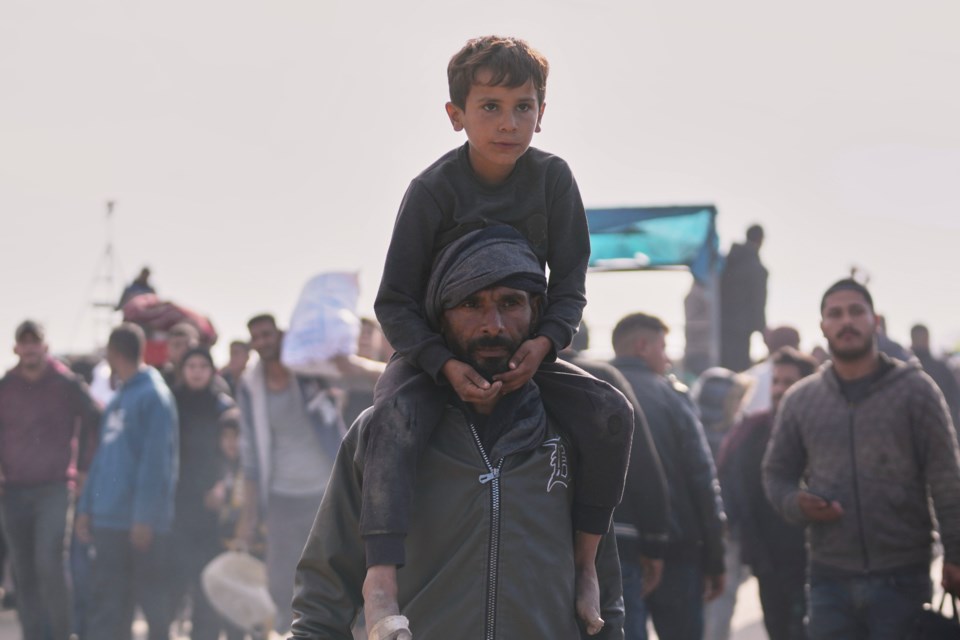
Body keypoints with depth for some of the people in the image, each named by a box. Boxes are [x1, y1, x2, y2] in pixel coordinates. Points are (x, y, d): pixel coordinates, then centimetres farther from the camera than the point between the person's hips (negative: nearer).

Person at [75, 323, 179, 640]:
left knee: (153, 599, 1)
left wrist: (145, 518, -19)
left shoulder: (153, 395, -9)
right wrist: (86, 507, 11)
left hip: (141, 523, -8)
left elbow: (155, 462, -15)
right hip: (108, 521, 8)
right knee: (106, 603, 6)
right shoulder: (119, 398, 17)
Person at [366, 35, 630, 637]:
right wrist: (446, 366, -30)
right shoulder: (433, 190, -16)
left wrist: (546, 341, -22)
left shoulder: (552, 177, -7)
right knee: (396, 417, -35)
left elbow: (570, 283, -2)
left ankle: (586, 561, -3)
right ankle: (382, 575, -41)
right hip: (435, 351, -3)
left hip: (523, 352, 3)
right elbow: (395, 303, -14)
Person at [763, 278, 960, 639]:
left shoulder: (914, 389, 0)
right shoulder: (799, 400, 9)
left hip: (902, 578, -2)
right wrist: (796, 504, -8)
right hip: (830, 579, 2)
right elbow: (776, 474, 14)